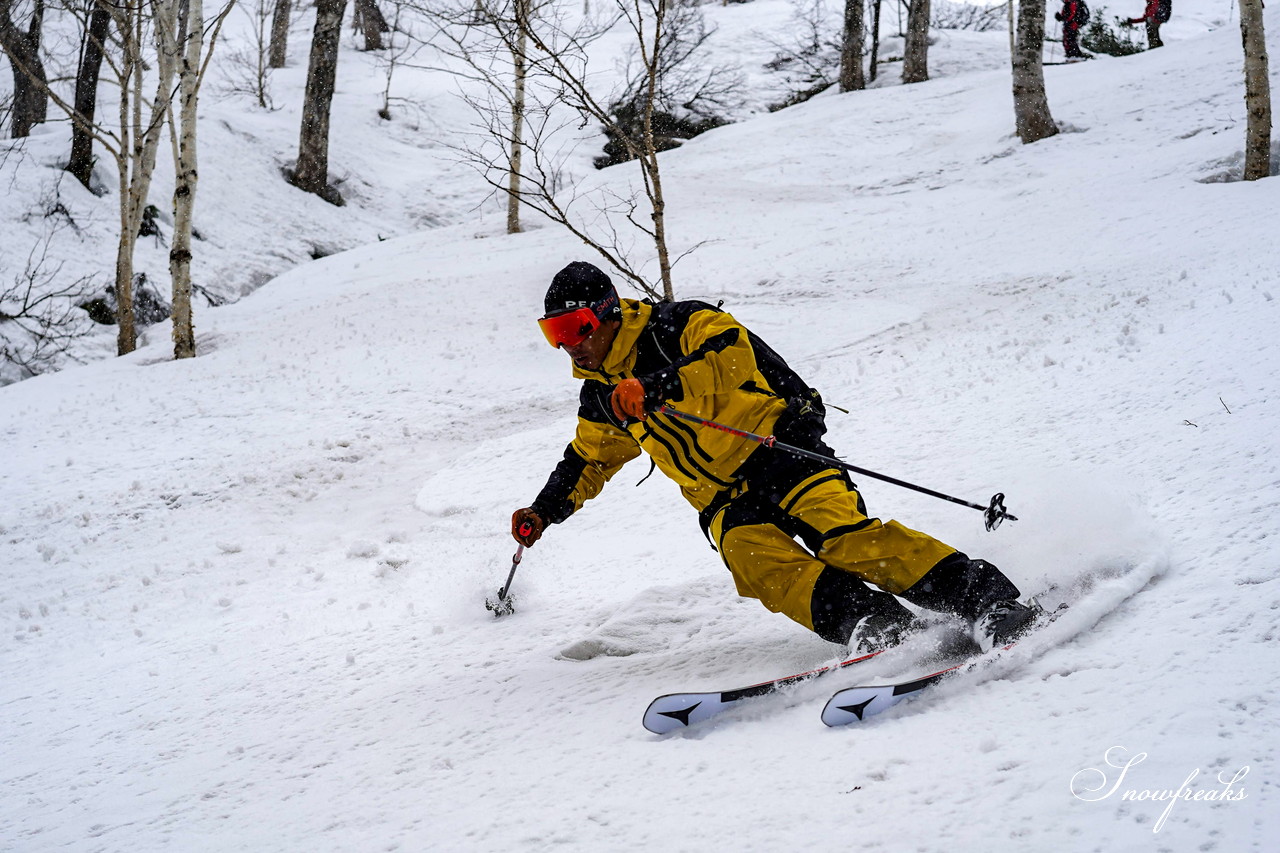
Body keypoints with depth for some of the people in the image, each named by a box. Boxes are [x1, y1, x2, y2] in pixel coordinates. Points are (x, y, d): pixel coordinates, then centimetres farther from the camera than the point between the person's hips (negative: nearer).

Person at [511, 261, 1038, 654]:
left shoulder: (677, 325, -3)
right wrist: (543, 511, 22)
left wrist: (657, 388, -31)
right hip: (725, 500, 6)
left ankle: (984, 598, -33)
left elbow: (732, 355, -21)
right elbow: (588, 462, 34)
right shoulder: (600, 399, 18)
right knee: (749, 553, -29)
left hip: (777, 444, -5)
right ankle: (874, 624, -44)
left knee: (840, 530, -30)